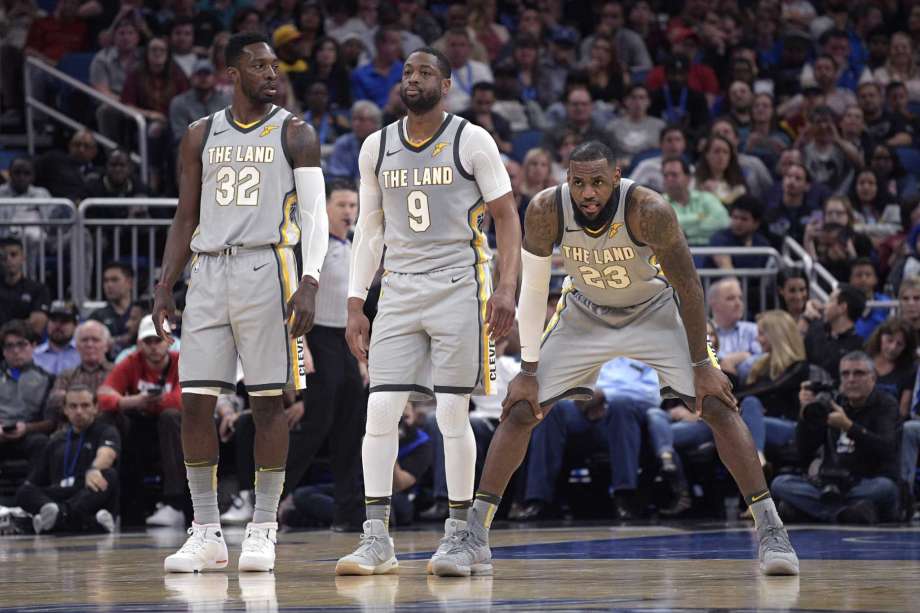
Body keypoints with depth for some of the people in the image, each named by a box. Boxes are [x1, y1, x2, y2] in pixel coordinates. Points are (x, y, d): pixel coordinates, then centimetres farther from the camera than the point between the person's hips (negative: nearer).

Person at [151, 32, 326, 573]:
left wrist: (310, 282, -17)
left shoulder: (294, 134, 3)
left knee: (269, 401, -3)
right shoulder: (201, 137, 14)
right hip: (209, 271, 4)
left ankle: (263, 530, 3)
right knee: (196, 401, -2)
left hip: (267, 269, -4)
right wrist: (165, 287, 7)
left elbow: (314, 215, -4)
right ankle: (207, 534, 4)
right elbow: (187, 219, 17)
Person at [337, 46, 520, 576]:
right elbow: (370, 228, 15)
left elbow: (507, 216, -2)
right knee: (380, 411, -6)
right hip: (399, 291, 4)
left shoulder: (472, 141, -3)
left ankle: (460, 533, 10)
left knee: (453, 414, -2)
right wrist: (355, 305, 10)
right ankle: (377, 541, -4)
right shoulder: (377, 148, 9)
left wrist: (507, 286, -14)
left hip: (458, 288, -4)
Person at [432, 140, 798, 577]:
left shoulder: (649, 211, -32)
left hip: (654, 312, -2)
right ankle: (474, 538, 1)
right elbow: (532, 290, -12)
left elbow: (688, 286, -21)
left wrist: (702, 366, -19)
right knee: (520, 410, -6)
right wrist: (528, 371, -11)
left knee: (718, 406, -15)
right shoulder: (546, 212, -25)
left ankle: (771, 531, -9)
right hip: (584, 315, 2)